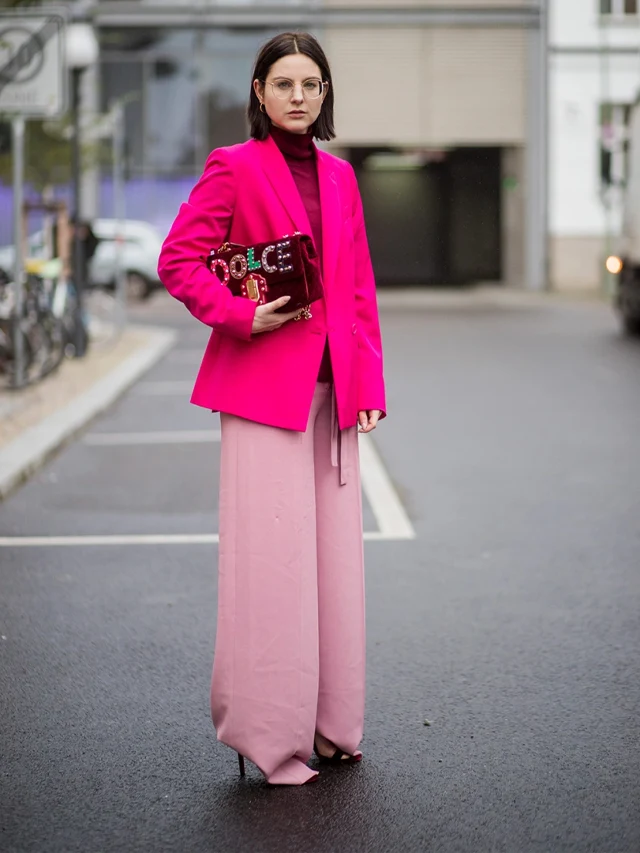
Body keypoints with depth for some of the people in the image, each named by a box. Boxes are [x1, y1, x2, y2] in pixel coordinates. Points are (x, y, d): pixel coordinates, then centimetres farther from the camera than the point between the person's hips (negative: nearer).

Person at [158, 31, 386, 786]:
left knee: (333, 552, 8)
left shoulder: (338, 176, 14)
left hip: (331, 388, 6)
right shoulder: (233, 168, -3)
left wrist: (368, 384, 8)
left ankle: (326, 723, 18)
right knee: (270, 555, -5)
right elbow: (177, 262, -5)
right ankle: (266, 733, 4)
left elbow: (360, 288, 15)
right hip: (262, 384, -6)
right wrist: (242, 317, -17)